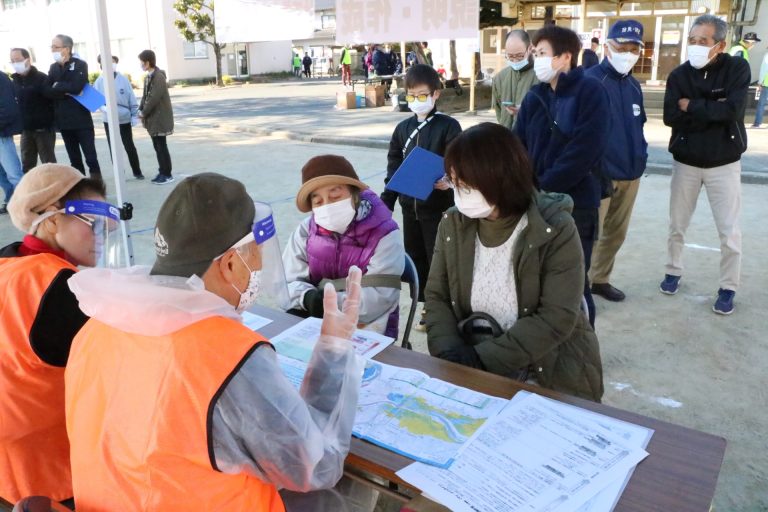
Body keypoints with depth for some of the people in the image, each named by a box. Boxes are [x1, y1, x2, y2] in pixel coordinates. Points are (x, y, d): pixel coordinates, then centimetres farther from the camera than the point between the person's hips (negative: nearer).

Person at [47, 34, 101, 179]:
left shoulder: (80, 65, -4)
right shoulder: (53, 67, 11)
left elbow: (76, 87, -18)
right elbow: (47, 90, 1)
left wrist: (58, 87, -5)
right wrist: (66, 90, -13)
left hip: (81, 120, -5)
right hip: (64, 121, 5)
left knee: (91, 158, -4)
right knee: (74, 160, 10)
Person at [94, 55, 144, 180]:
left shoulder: (123, 79, -5)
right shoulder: (99, 81, -4)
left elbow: (132, 98, -2)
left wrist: (135, 115, -2)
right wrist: (103, 108, -22)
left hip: (125, 118, -1)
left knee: (129, 146, 7)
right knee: (113, 148, 7)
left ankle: (137, 171, 22)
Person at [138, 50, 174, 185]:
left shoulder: (159, 77, -17)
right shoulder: (148, 77, 12)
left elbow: (154, 98, -21)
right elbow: (145, 95, 15)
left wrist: (144, 113, -13)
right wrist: (140, 110, 1)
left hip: (160, 118, -9)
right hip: (153, 118, 9)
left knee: (161, 146, -3)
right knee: (157, 146, 12)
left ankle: (167, 174, 5)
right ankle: (162, 171, 20)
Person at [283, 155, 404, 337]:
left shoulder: (384, 235, -12)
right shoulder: (307, 230, 2)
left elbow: (378, 298, -20)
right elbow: (287, 282, -3)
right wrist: (308, 297, -24)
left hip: (367, 331, -3)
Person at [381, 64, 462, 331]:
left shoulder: (448, 126, -9)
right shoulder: (402, 128, 8)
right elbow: (393, 169, 11)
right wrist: (386, 203, 8)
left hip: (439, 208, -6)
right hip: (410, 207, 6)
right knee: (415, 258, 14)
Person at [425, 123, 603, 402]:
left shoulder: (556, 230, -13)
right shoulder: (453, 224, -1)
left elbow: (557, 319, -17)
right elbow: (437, 296, 1)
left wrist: (484, 358, -21)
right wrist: (448, 351, -15)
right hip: (470, 371, 3)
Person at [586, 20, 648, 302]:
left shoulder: (633, 85, 12)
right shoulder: (590, 80, -12)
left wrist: (641, 156, 13)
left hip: (630, 174, 8)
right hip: (599, 174, -8)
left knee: (616, 232, 17)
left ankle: (599, 279, 33)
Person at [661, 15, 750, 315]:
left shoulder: (737, 68, -9)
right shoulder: (679, 75, -3)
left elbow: (733, 110, -23)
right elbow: (670, 117, -14)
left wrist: (693, 107, -17)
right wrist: (712, 112, -18)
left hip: (724, 163, -2)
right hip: (685, 162, 2)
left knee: (729, 231, 1)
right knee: (677, 225, 12)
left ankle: (728, 288, 14)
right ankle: (673, 272, 30)